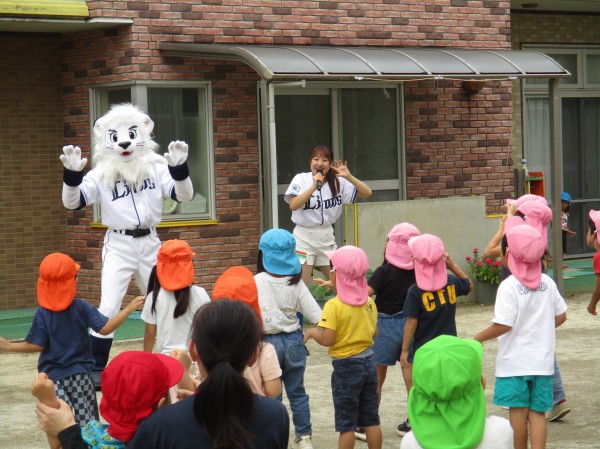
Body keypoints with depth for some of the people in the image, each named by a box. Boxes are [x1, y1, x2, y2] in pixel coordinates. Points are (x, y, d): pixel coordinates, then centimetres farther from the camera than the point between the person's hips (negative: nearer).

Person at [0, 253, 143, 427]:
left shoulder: (42, 314, -8)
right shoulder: (81, 307, -7)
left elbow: (37, 346, -9)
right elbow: (104, 328, -11)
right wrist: (129, 309, -4)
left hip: (53, 376, -1)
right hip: (81, 374, 1)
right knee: (87, 422, 8)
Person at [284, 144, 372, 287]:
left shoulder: (338, 182, 1)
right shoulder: (301, 179, -8)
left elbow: (367, 193, -4)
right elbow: (293, 205, -22)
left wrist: (349, 177, -18)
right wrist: (314, 186, -27)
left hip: (327, 237, 4)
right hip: (304, 237, -4)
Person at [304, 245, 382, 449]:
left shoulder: (334, 306, -18)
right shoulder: (369, 302, 2)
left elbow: (327, 339, -21)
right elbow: (374, 333, 10)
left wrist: (311, 332, -3)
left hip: (346, 366, -6)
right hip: (369, 361, 6)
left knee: (346, 423, 2)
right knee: (371, 418, 13)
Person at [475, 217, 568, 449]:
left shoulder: (509, 286, -15)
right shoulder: (547, 283, 2)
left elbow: (502, 325, -19)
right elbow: (561, 316, 8)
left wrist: (478, 338, -6)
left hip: (514, 362, -4)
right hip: (542, 361, 4)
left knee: (518, 412, 5)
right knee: (538, 412, 5)